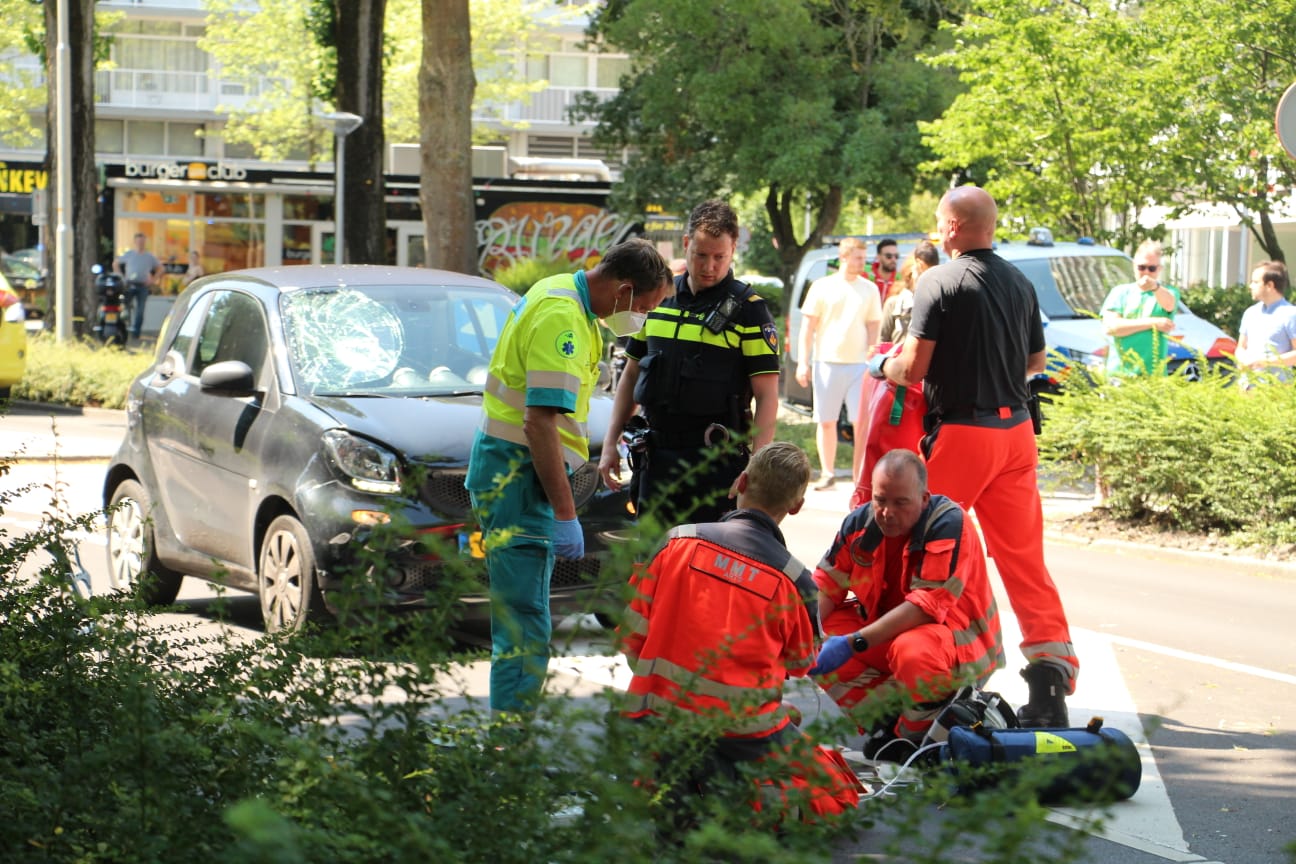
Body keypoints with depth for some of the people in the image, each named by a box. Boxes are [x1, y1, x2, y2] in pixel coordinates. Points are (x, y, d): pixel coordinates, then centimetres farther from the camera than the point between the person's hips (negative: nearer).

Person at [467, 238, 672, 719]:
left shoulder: (561, 293, 11)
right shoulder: (562, 320, -22)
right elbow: (540, 423, -27)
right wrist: (565, 514, -26)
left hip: (508, 466, 11)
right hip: (517, 476, -11)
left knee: (520, 613, 17)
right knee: (525, 624, -12)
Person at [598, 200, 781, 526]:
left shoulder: (748, 310, -5)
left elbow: (766, 395, -8)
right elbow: (631, 375, 19)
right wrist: (610, 444, 13)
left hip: (717, 460, -5)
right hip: (657, 455, 5)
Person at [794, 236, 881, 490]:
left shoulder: (869, 289, 8)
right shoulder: (822, 287, 3)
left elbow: (873, 327, 10)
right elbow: (808, 327, 4)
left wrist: (872, 361, 2)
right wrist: (803, 362, -2)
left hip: (858, 364, 1)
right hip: (827, 362, -1)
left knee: (862, 421, -5)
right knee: (826, 420, 4)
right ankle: (827, 473, 13)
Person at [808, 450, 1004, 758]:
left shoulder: (949, 523, -23)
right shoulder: (861, 522, -6)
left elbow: (928, 605, -29)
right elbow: (825, 585, -2)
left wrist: (853, 643, -33)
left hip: (963, 643, -6)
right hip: (884, 634, 6)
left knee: (912, 652, -39)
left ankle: (917, 733, -9)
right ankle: (887, 719, -5)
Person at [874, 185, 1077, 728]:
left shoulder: (939, 282, -11)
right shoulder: (1020, 283, 9)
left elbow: (913, 368, -14)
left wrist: (880, 366, 7)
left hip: (960, 431, -6)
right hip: (1016, 428, 6)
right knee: (1024, 557, 6)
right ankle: (1052, 676, -2)